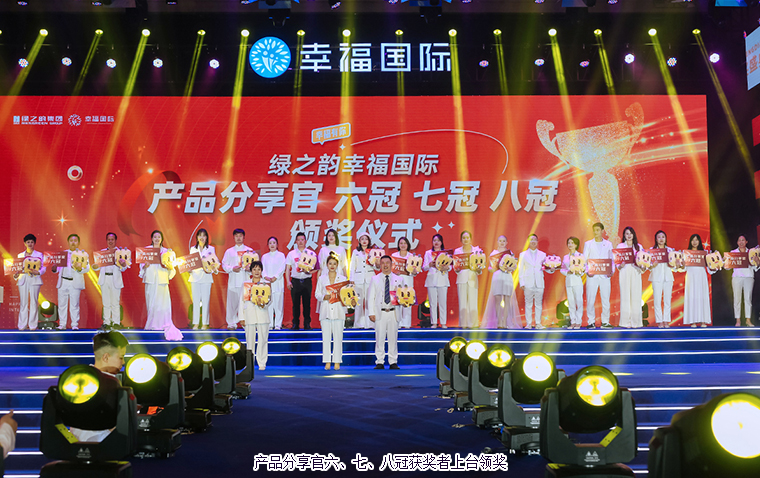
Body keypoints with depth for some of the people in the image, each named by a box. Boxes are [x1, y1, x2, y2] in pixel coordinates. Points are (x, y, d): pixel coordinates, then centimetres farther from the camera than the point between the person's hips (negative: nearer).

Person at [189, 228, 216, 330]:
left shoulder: (211, 249, 6)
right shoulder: (193, 249, 12)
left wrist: (210, 269, -16)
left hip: (206, 277, -2)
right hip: (195, 277, 2)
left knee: (206, 300, -3)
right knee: (196, 300, 1)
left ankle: (205, 324, 1)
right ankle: (196, 323, 5)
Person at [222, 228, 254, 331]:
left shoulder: (249, 250, 12)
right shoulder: (229, 251, 15)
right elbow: (224, 264, 10)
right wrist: (232, 269, -8)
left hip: (245, 280, -1)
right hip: (233, 280, 1)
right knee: (232, 301, 0)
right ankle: (232, 323, 7)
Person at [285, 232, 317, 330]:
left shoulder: (311, 253, 9)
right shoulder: (291, 254, 10)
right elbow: (287, 269, 8)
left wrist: (309, 271, -13)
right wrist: (288, 281, -3)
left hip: (307, 281, 0)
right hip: (295, 281, 0)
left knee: (307, 303, -1)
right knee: (296, 303, 0)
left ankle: (307, 324, 5)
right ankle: (295, 324, 6)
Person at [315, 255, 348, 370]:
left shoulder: (342, 278, 9)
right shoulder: (321, 279, 10)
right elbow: (317, 293, 10)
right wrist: (324, 297, -9)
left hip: (338, 309, -1)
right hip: (325, 310, 1)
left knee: (338, 336, -3)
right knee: (326, 337, 0)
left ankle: (337, 361, 3)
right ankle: (327, 362, 5)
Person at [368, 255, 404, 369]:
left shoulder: (398, 280, 11)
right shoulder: (375, 279, 9)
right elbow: (371, 297, 6)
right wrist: (371, 313, -2)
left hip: (393, 313, 1)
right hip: (380, 313, -1)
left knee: (393, 338, 2)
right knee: (380, 338, -3)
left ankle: (393, 362, 9)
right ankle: (380, 362, 4)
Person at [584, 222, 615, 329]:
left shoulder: (608, 244, 12)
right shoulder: (588, 244, 10)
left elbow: (612, 259, 12)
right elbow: (584, 260, 7)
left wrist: (612, 271, -4)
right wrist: (587, 271, -8)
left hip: (605, 276, 1)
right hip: (592, 276, -1)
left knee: (606, 299, -1)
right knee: (590, 299, -3)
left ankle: (605, 322, 7)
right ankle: (591, 322, 4)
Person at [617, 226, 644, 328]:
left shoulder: (639, 246, 13)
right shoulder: (620, 246, 9)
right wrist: (620, 265, -14)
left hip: (635, 272, 1)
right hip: (624, 272, -1)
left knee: (636, 296, -2)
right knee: (625, 296, -5)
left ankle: (635, 322, 3)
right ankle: (625, 322, -2)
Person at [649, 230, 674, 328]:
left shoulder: (670, 250, 13)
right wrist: (652, 265, -20)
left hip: (668, 276, 2)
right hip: (657, 276, -2)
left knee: (667, 300, 0)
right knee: (657, 299, -5)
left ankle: (666, 321, 5)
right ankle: (659, 321, 0)